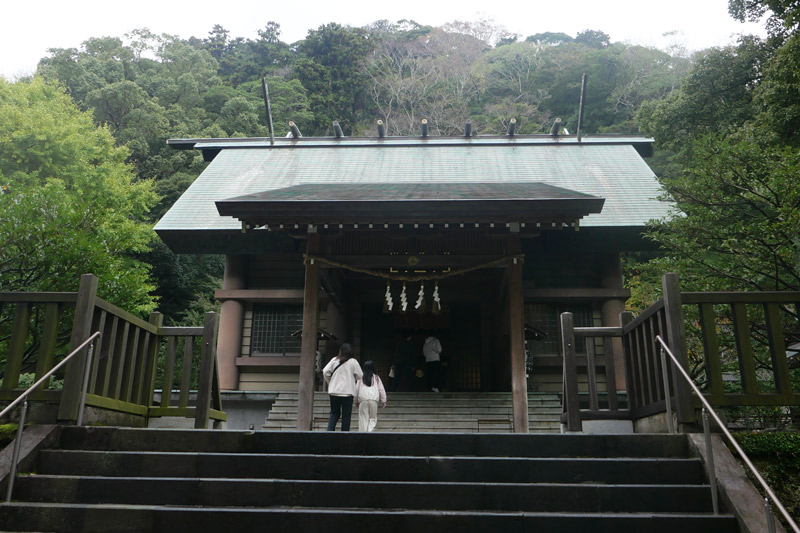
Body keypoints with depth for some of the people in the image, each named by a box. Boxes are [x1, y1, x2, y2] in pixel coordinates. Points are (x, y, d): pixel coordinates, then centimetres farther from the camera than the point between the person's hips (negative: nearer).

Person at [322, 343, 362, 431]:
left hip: (334, 391, 3)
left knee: (334, 412, 14)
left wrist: (330, 382, 16)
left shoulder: (334, 360, 3)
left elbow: (325, 372, 1)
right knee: (346, 415, 5)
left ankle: (330, 429, -3)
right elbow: (360, 376, -2)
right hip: (348, 392, -3)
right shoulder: (353, 362, -4)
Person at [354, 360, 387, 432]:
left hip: (362, 400, 0)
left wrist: (356, 401, 21)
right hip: (374, 400, 0)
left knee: (363, 418, 7)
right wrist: (383, 401, 16)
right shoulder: (376, 377, 9)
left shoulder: (361, 378, 9)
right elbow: (381, 389, 9)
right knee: (373, 418, 7)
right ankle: (370, 431, -14)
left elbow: (356, 389, 11)